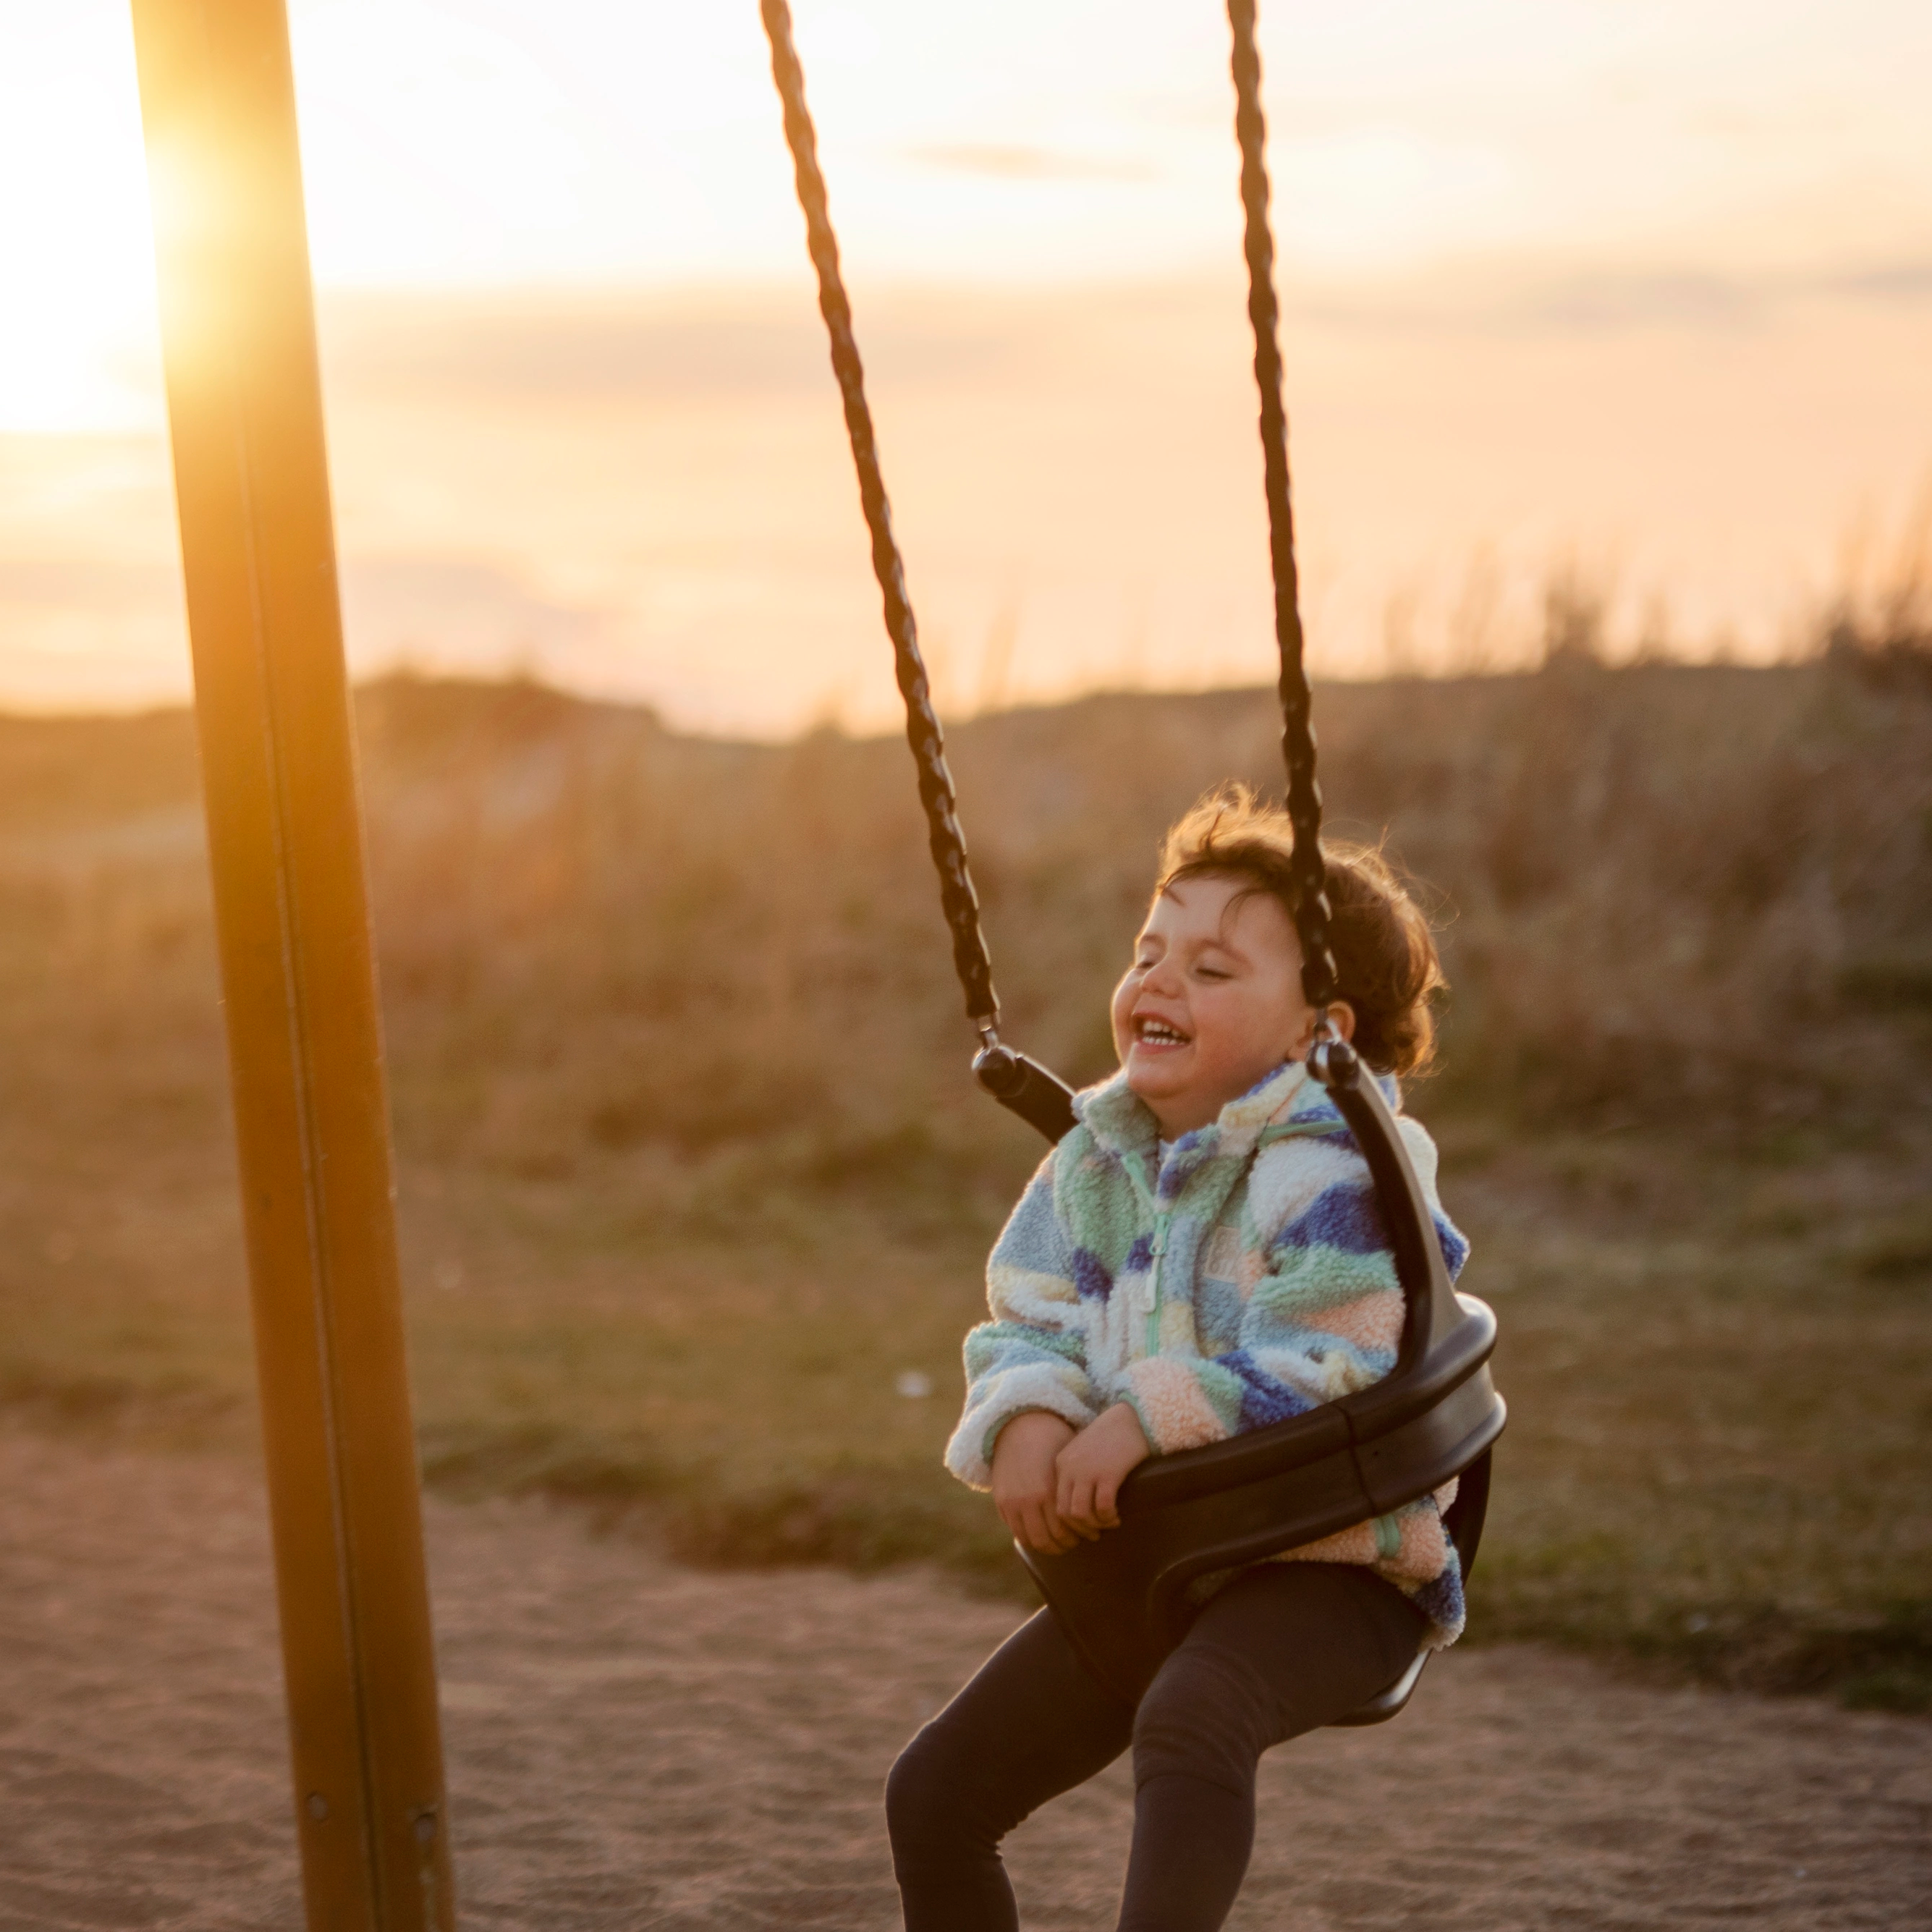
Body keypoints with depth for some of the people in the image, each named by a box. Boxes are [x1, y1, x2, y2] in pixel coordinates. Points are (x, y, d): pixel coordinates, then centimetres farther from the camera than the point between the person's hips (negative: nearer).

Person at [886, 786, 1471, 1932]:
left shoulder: (1328, 1171, -16)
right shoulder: (1099, 1161, 7)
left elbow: (1321, 1369, -24)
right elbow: (1026, 1323, 6)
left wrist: (1147, 1418, -27)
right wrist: (1027, 1420, -16)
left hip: (1332, 1562, -8)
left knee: (1188, 1728, -40)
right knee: (936, 1793, 7)